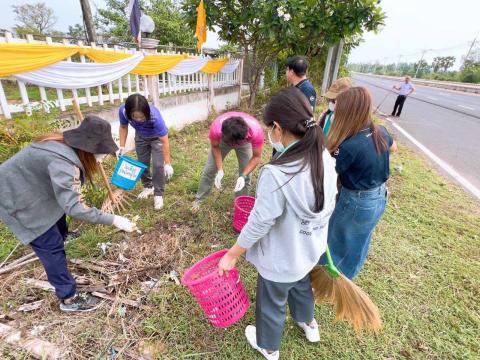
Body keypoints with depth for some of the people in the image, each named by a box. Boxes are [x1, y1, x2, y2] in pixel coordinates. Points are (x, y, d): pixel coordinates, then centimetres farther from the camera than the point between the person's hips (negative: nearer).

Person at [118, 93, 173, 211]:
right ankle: (148, 187, 32)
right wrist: (122, 147, -10)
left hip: (157, 137, -4)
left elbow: (165, 142, -36)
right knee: (142, 163, 10)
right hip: (141, 137, 4)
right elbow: (123, 127, -8)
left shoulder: (155, 116, -43)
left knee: (158, 165, -11)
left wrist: (167, 164, -33)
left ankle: (158, 194, 3)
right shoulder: (123, 110, -31)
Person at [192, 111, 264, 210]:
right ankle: (198, 200, 25)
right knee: (209, 171, 3)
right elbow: (215, 147, -19)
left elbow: (256, 157, -27)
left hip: (245, 143, 0)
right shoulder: (216, 128, -42)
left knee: (246, 176, -3)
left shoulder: (256, 130, -43)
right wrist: (220, 170, -29)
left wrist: (243, 176, -38)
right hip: (222, 140, 0)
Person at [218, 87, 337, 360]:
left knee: (272, 303, 23)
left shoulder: (276, 174, -36)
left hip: (280, 259, -6)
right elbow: (328, 207, 1)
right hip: (310, 250, 7)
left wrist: (231, 256, -11)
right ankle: (309, 324, 65)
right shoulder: (326, 160, -13)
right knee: (302, 286, 36)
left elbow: (258, 225, -27)